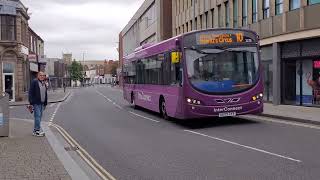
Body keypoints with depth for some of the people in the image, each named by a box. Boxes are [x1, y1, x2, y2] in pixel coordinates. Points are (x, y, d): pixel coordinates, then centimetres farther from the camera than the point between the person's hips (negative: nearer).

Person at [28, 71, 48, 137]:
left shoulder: (44, 83, 16)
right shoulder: (34, 82, -6)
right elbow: (30, 92, -10)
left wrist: (45, 103, 18)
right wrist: (31, 102, -16)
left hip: (42, 103, 7)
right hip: (36, 103, -7)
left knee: (39, 117, 10)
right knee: (37, 116, -11)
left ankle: (35, 130, 19)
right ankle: (37, 131, -9)